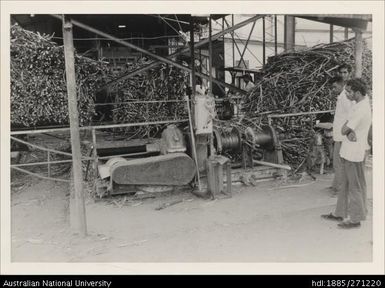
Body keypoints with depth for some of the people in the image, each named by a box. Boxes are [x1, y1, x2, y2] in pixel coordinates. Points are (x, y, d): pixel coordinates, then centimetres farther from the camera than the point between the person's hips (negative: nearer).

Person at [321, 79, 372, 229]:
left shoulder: (361, 110, -24)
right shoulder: (363, 100, 7)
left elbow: (344, 130, -19)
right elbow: (345, 127, 6)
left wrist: (346, 129, -1)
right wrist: (350, 132, -12)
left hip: (354, 154, -10)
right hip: (348, 152, 10)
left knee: (356, 187, 3)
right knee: (345, 184, 18)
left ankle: (355, 219, 16)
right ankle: (340, 213, 30)